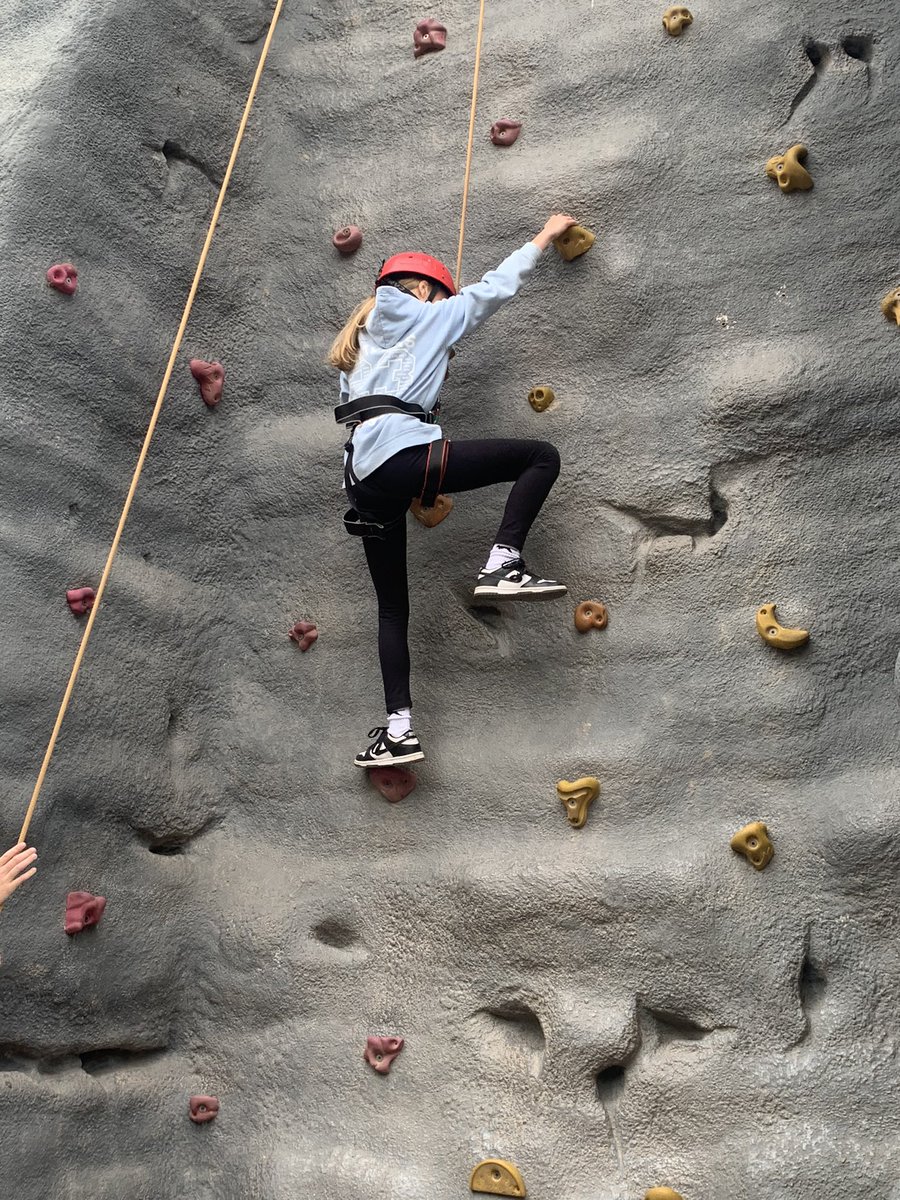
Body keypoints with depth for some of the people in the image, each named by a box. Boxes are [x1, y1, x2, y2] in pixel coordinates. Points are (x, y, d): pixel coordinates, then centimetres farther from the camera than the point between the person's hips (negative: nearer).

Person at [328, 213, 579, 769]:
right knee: (542, 456, 1)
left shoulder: (359, 341, 33)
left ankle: (399, 729, 7)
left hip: (365, 477, 7)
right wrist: (545, 236, 28)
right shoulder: (422, 317, 13)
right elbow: (493, 289, 17)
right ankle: (503, 563, -10)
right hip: (406, 455, -7)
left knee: (392, 607, 12)